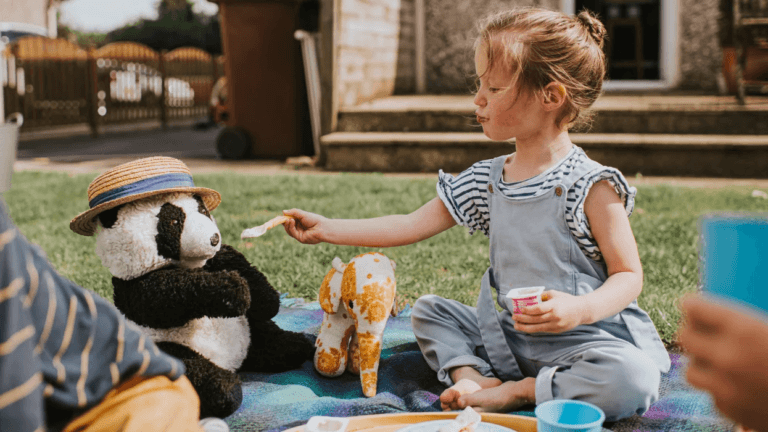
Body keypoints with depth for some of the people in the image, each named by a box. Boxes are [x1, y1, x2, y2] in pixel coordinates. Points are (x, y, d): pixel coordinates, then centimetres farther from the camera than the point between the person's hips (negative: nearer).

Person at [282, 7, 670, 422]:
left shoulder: (590, 186, -14)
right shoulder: (487, 181, 5)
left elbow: (628, 275, -12)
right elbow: (413, 225, 8)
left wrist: (580, 309, -32)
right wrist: (326, 229, 6)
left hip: (584, 339, -6)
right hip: (509, 336, 6)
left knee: (635, 379, -34)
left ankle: (512, 393, -19)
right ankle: (472, 377, -14)